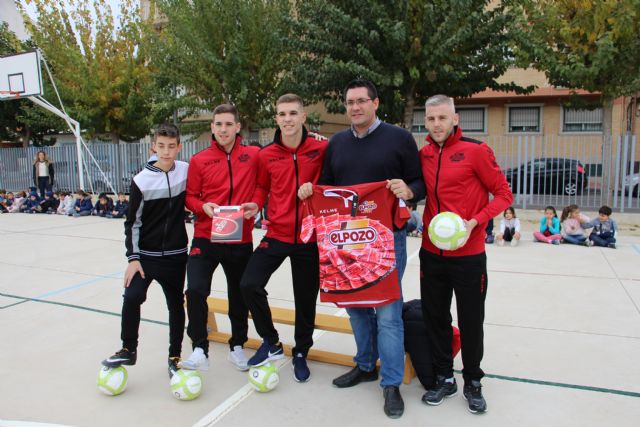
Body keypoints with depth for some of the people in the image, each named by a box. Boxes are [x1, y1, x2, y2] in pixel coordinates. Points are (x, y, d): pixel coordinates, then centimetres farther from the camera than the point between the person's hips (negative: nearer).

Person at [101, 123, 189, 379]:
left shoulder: (187, 171, -4)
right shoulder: (142, 180, -9)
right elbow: (132, 222, -5)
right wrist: (132, 257, -9)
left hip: (176, 255, 2)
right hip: (146, 255, -1)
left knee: (176, 305, 8)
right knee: (132, 297, -17)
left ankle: (174, 357, 24)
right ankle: (128, 350, 5)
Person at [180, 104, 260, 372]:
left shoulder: (254, 156, 0)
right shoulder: (199, 161, 1)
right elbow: (190, 196, 4)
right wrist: (204, 207, -13)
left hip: (241, 241, 1)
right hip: (206, 238, 0)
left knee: (239, 296, 13)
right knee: (196, 291, -15)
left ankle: (237, 347, 35)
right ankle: (199, 350, 3)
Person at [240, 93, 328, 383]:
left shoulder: (321, 149, -7)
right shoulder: (267, 155, 0)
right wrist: (255, 204, -4)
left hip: (309, 237, -1)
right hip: (276, 234, 2)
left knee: (306, 299, 10)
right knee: (249, 285, -11)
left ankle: (301, 353, 35)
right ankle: (271, 343, 15)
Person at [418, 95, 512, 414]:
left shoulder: (476, 150, -9)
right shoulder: (423, 155, 5)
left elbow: (504, 194, -8)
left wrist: (475, 222, -19)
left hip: (468, 255, -4)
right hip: (431, 253, 4)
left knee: (471, 322, 9)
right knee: (435, 318, 13)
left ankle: (473, 382, 30)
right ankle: (444, 379, 31)